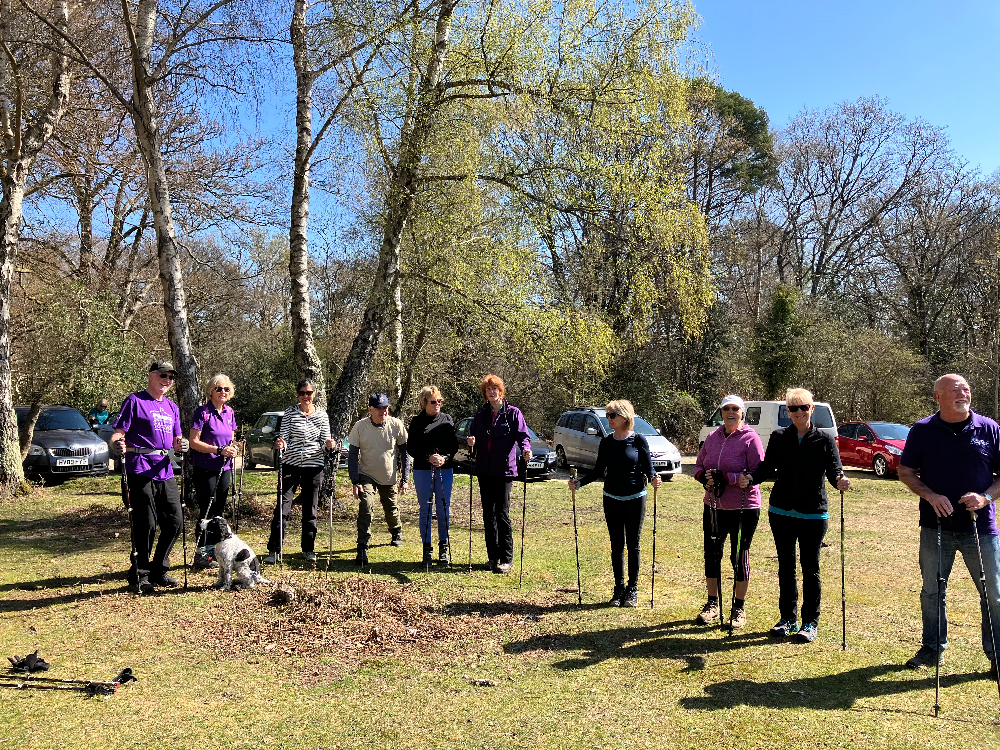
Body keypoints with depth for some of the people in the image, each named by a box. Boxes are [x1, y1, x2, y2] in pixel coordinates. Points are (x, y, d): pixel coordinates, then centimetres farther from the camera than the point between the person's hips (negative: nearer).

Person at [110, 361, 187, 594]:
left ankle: (158, 570, 23)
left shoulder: (172, 407, 19)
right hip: (140, 472, -6)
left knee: (175, 522, 6)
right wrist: (117, 444, -27)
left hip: (165, 473, 7)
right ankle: (139, 576, 11)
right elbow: (118, 433, -5)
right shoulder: (135, 401, -1)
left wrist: (181, 444, -3)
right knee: (146, 525, -5)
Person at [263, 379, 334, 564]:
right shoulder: (289, 413, 0)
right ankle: (274, 550, 4)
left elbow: (325, 441, 6)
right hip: (291, 465, -1)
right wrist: (280, 445, -23)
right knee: (283, 507, -5)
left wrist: (328, 445, -16)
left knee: (311, 509, 8)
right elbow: (284, 437, -2)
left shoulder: (322, 415, 5)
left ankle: (308, 549, 21)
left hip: (314, 466, 1)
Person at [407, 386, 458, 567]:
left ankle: (443, 548, 16)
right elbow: (410, 448, 0)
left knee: (444, 509, 4)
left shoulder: (447, 420, 7)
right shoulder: (416, 422, 2)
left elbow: (454, 445, 7)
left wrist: (445, 458, -12)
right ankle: (427, 549, 13)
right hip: (422, 470, -1)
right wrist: (428, 458, -15)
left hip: (445, 470, 1)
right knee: (425, 510, 4)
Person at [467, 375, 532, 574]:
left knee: (502, 513, -7)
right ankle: (493, 556, 20)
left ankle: (507, 559, 1)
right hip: (484, 470, 5)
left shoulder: (513, 413, -1)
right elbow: (473, 433, 14)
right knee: (488, 514, 10)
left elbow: (522, 435, -6)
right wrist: (470, 440, -9)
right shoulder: (481, 414, 12)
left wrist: (526, 449, -27)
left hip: (504, 470, -5)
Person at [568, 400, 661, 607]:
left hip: (635, 498, -3)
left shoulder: (638, 440, -6)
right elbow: (599, 470, 7)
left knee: (633, 544, 6)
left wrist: (653, 478, -26)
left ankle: (632, 589, 17)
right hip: (612, 499, 3)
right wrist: (579, 481, -5)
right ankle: (619, 588, 18)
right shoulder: (606, 442, 3)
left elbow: (648, 468, -4)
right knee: (616, 545, 8)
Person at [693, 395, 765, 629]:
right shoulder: (712, 437, 6)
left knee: (739, 556, 6)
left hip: (743, 508, -5)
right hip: (713, 506, 5)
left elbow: (758, 474, -16)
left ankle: (739, 608, 23)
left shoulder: (751, 438, -10)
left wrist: (725, 477, -23)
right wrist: (705, 477, -10)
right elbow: (698, 465, 13)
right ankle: (712, 604, 27)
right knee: (711, 554, 10)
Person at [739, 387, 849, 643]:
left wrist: (840, 481, -31)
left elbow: (834, 471, -8)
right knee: (786, 566, 11)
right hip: (781, 511, 3)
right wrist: (750, 478, -19)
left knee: (810, 568, 5)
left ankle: (810, 623, 17)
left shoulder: (825, 439, -1)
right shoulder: (779, 437, 5)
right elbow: (767, 467, 0)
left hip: (813, 514, -3)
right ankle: (788, 619, 24)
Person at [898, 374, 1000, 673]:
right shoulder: (922, 431, 0)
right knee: (932, 591, 11)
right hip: (936, 526, 0)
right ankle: (932, 648, 27)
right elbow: (906, 472, 4)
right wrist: (931, 496, -12)